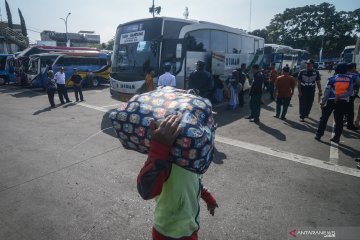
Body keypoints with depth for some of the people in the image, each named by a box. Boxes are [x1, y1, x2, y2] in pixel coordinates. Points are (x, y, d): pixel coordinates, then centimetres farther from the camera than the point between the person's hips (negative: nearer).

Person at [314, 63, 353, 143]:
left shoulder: (332, 79, -5)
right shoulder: (350, 79, 3)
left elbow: (327, 92, -7)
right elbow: (350, 91, -6)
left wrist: (322, 102, -4)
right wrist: (340, 96, -12)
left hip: (331, 100, -2)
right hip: (343, 101, 2)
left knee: (324, 118, 8)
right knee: (339, 120, 10)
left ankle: (318, 135, 10)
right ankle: (336, 137, 14)